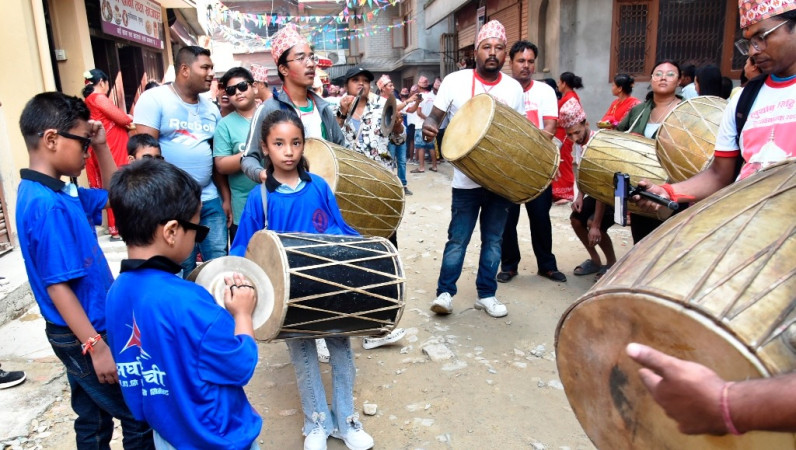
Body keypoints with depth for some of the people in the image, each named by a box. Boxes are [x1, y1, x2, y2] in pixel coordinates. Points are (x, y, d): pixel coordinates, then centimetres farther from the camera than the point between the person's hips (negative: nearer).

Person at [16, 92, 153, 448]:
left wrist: (102, 146, 4)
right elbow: (57, 286, -25)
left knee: (94, 421, 21)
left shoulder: (57, 191, 4)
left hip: (86, 330, 9)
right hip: (82, 336, -9)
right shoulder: (47, 206, -24)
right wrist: (95, 345, -23)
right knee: (140, 417, 5)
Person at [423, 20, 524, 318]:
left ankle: (486, 294, 25)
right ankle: (445, 292, 16)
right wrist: (429, 126, -24)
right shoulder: (455, 81, -5)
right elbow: (435, 116, -1)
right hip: (467, 180, -3)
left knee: (493, 240, 11)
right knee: (458, 240, 0)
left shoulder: (514, 88, 4)